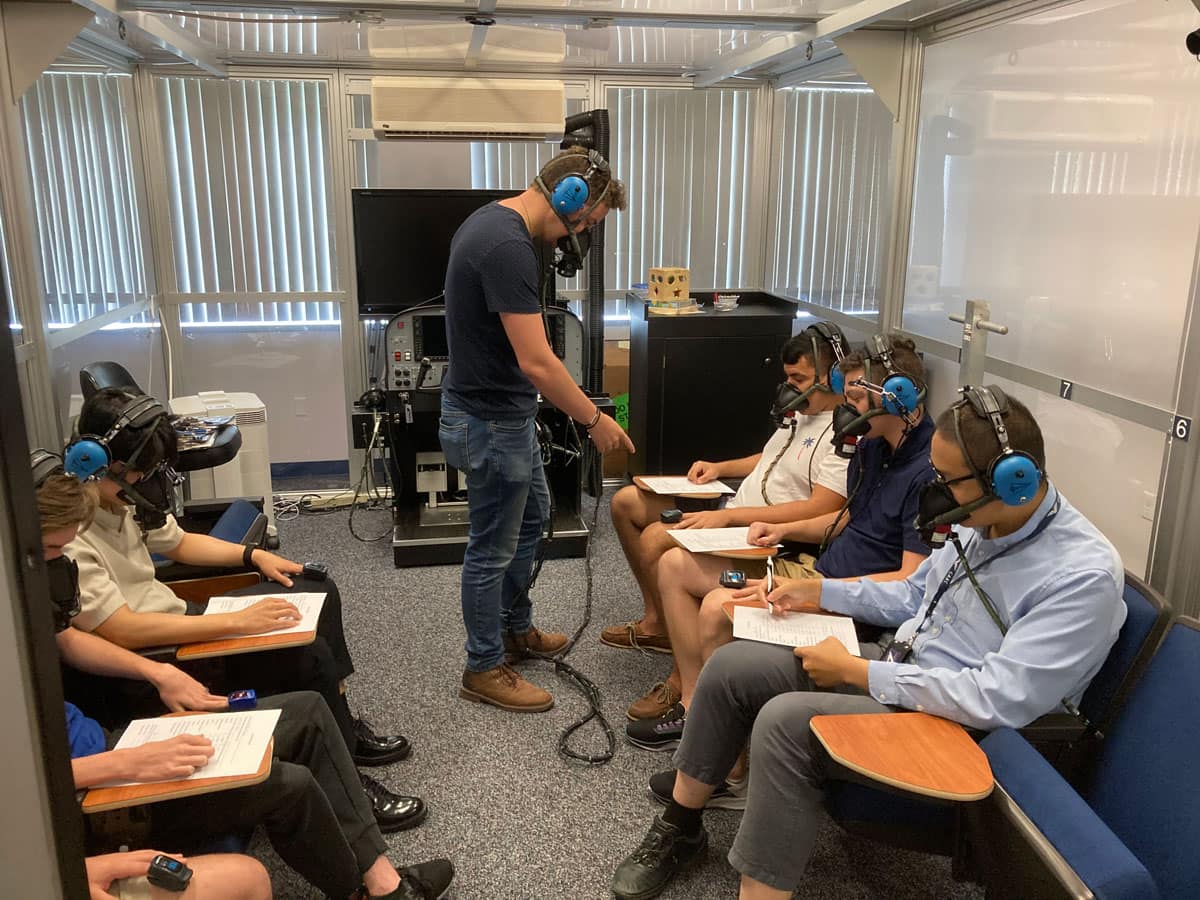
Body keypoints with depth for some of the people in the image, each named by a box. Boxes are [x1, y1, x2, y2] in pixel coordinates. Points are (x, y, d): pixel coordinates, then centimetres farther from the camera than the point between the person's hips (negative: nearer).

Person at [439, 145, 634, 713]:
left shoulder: (492, 221, 6)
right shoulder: (508, 247, -27)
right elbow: (537, 361, -29)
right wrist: (595, 420, -17)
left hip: (505, 413, 11)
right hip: (491, 424, -11)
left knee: (532, 515, 25)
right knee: (493, 549, 5)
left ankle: (517, 630, 42)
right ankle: (484, 669, 24)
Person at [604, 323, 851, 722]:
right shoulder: (801, 411, 14)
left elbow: (819, 510, -26)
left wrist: (728, 517, -27)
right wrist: (720, 468, 12)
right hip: (731, 513, 11)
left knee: (654, 539, -29)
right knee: (626, 501, 10)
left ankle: (686, 685, -15)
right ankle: (656, 621, 18)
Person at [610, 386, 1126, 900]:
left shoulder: (1084, 575, -24)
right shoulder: (987, 522, 0)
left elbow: (998, 698, -29)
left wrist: (855, 671, -23)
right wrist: (820, 592, 6)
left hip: (953, 723, -8)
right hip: (899, 665, 9)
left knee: (785, 721, -29)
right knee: (731, 666, -1)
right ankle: (679, 828, 14)